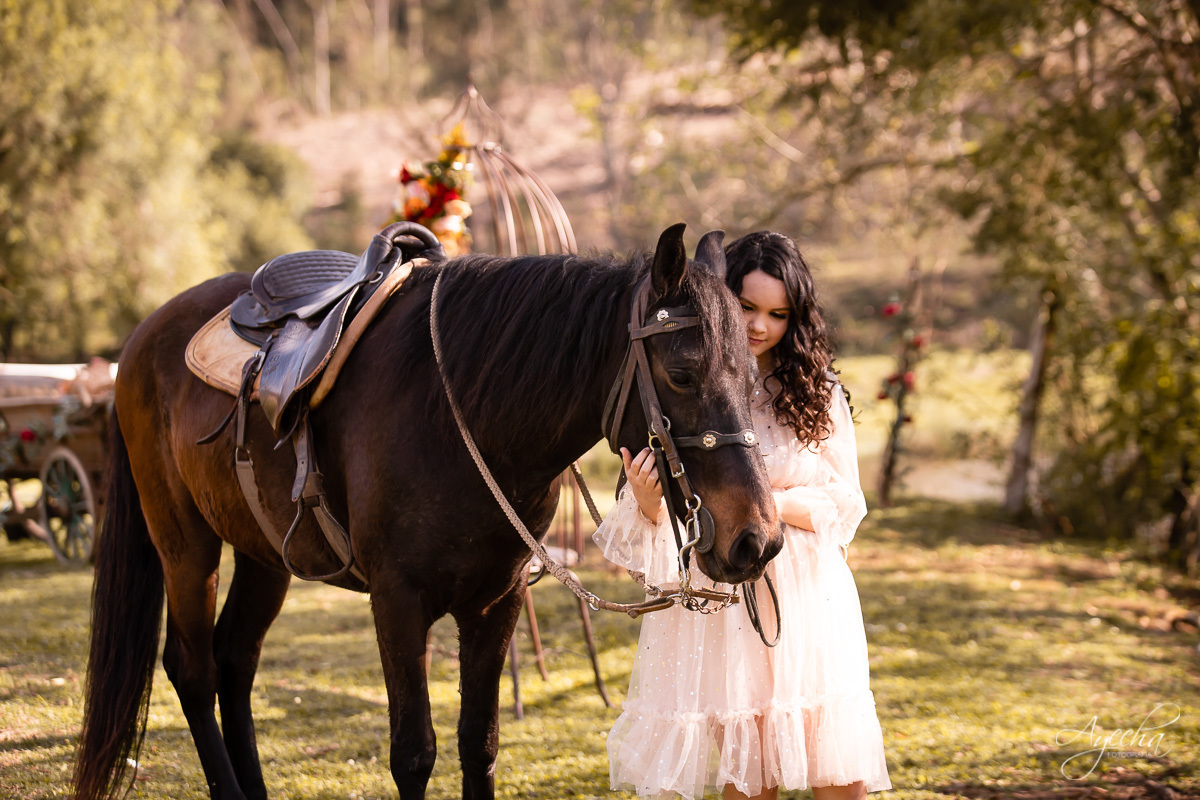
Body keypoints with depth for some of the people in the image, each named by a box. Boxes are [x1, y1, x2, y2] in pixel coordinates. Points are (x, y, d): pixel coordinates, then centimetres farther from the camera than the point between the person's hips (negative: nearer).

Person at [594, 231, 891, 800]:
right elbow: (658, 519, 2)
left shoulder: (820, 395, 5)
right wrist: (646, 498, -22)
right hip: (718, 600, -1)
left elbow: (844, 507, 4)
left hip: (807, 600, 1)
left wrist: (774, 501, -14)